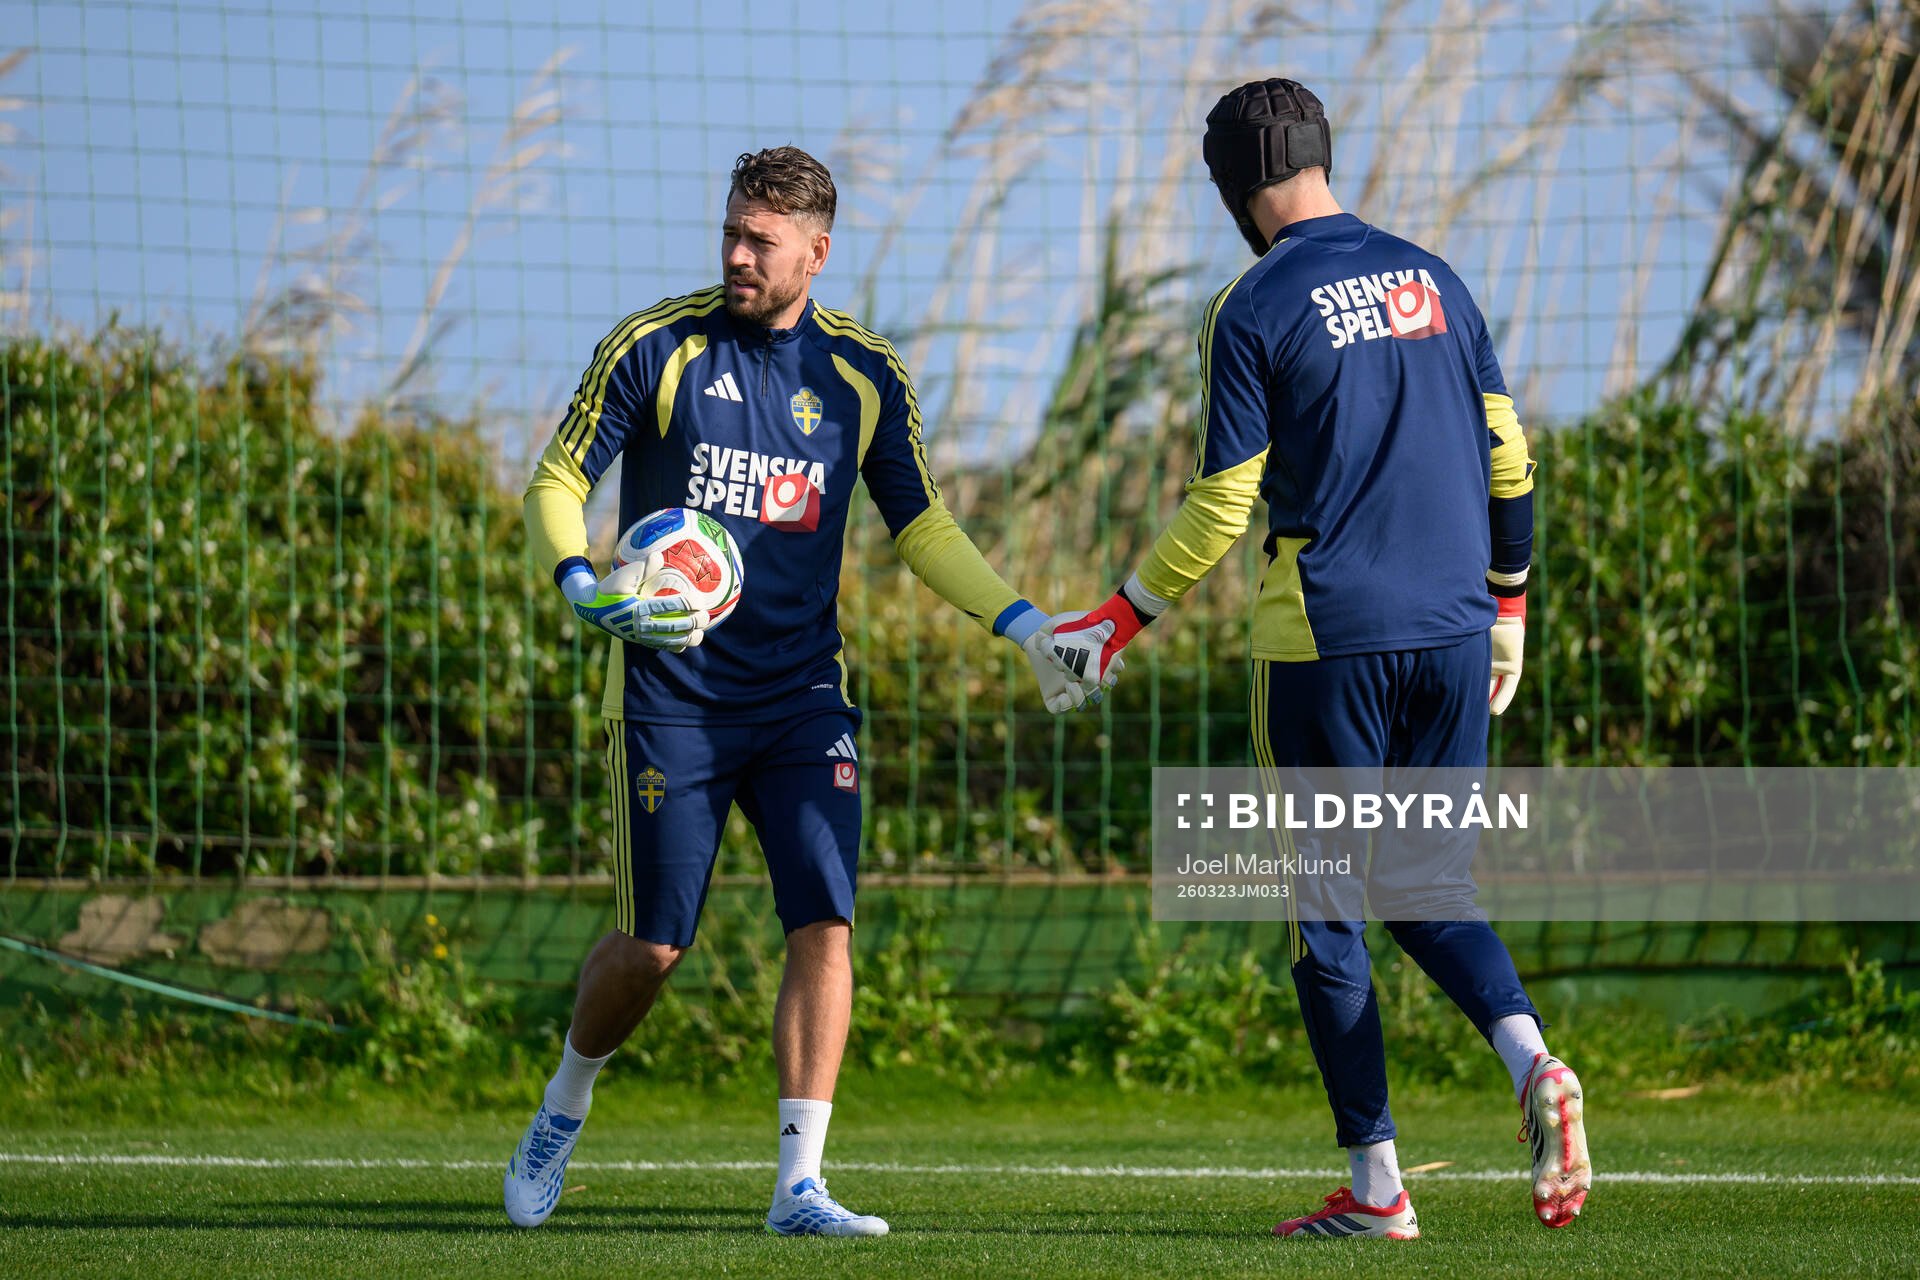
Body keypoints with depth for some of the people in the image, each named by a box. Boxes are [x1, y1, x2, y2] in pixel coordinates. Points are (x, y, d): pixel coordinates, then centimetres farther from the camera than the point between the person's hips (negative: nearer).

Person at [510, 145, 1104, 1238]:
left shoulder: (865, 375, 3)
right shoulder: (656, 349, -5)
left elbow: (921, 527, 13)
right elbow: (557, 482, -1)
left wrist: (1025, 627, 3)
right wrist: (584, 587, -21)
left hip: (803, 695, 2)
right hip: (672, 692, -2)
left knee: (824, 926, -12)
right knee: (652, 946, 0)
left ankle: (800, 1185, -8)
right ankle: (563, 1113, 29)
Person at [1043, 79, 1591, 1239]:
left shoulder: (1255, 309, -6)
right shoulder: (1432, 281, 9)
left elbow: (1223, 507, -7)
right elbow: (1509, 457, 11)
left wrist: (1124, 620, 5)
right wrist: (1508, 605, 24)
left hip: (1327, 641, -5)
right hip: (1452, 632, 5)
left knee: (1326, 914, 5)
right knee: (1432, 893, 13)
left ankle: (1376, 1186, 3)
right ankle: (1533, 1062, -15)